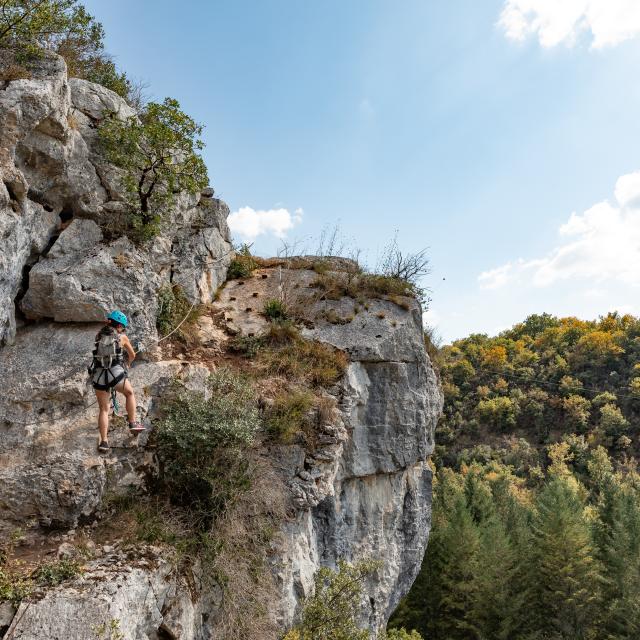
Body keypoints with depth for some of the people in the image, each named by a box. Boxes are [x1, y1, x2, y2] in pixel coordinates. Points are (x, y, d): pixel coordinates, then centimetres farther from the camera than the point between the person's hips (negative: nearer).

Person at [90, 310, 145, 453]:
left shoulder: (99, 336, 18)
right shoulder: (122, 337, 9)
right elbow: (132, 355, 25)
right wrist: (129, 363, 47)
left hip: (99, 375, 3)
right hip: (116, 373, -3)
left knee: (104, 409, 13)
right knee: (130, 393, 27)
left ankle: (104, 442, 5)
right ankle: (133, 424, 23)